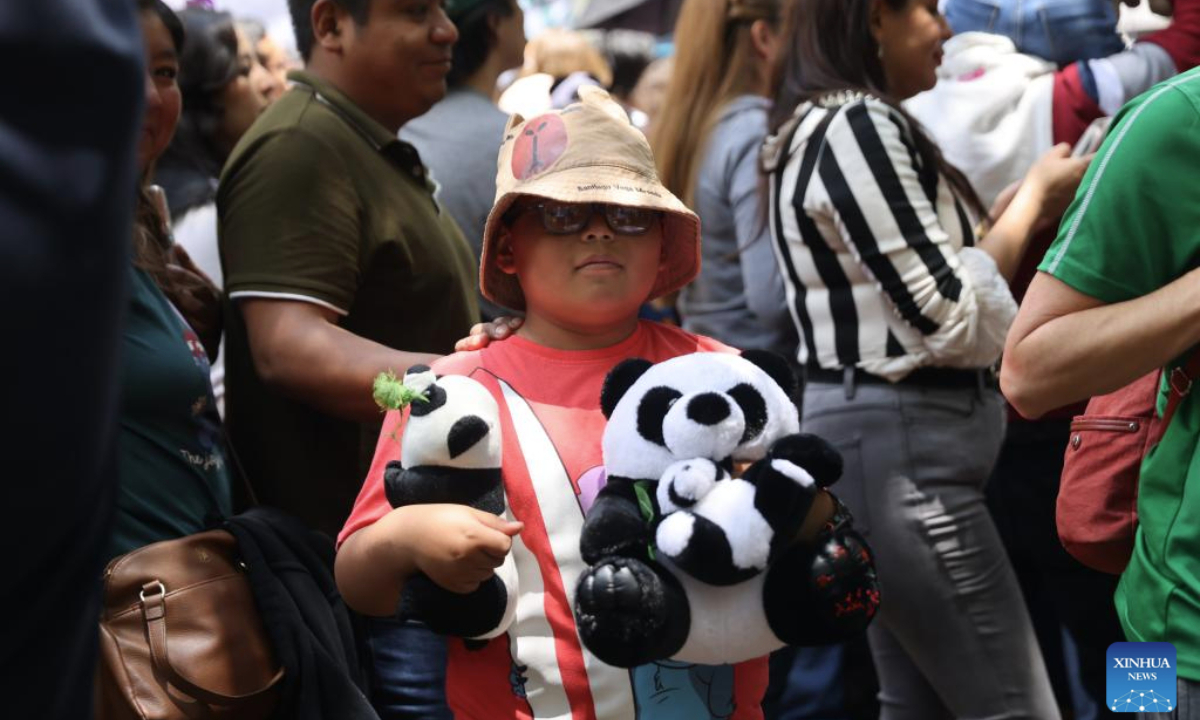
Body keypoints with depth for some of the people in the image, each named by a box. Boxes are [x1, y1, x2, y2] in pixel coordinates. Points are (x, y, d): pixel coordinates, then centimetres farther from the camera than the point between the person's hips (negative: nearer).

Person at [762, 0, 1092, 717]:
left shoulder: (827, 124, 16)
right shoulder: (858, 125, -15)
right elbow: (949, 318, -17)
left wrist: (1020, 203, 10)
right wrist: (1035, 199, -5)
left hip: (886, 435, 11)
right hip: (900, 448, -11)